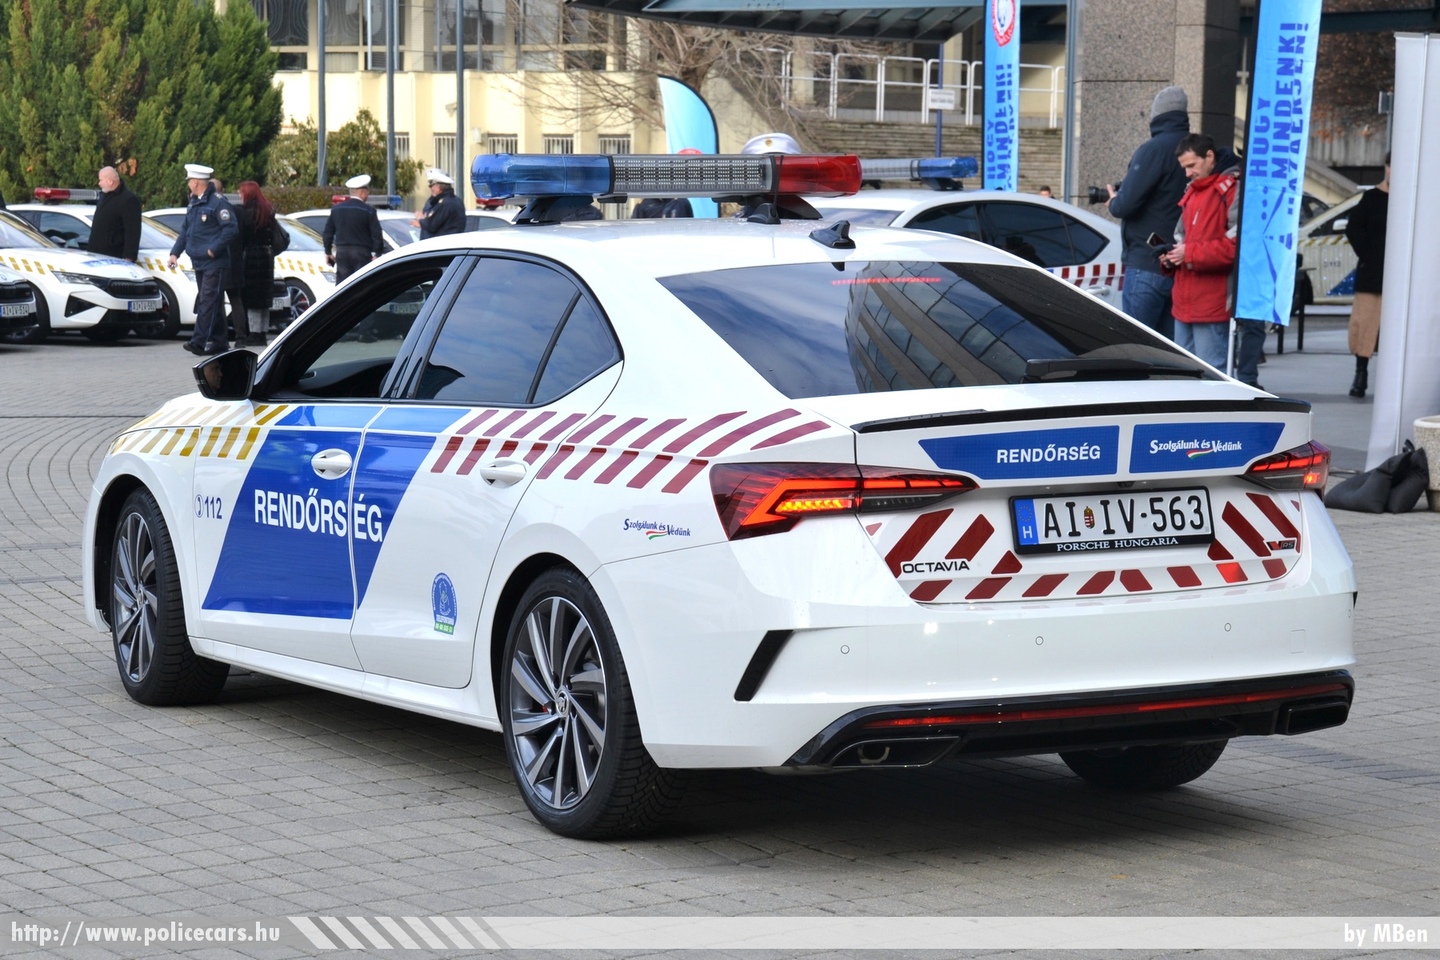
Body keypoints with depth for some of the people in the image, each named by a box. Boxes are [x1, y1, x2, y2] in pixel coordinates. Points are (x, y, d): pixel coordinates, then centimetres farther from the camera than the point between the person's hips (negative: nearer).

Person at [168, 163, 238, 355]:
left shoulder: (218, 202, -12)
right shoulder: (193, 204, 17)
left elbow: (232, 228, -18)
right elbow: (185, 231, 23)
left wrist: (214, 249, -18)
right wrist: (175, 252, 12)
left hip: (215, 264, -9)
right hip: (199, 263, 9)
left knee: (208, 303, -12)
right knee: (209, 304, 11)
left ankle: (199, 341, -17)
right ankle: (218, 343, 15)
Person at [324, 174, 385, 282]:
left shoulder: (336, 209, 8)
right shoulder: (368, 210, -8)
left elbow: (328, 232, 11)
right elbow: (376, 234, -10)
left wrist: (328, 252, 19)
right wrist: (377, 254, -2)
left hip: (341, 253, 4)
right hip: (361, 253, -4)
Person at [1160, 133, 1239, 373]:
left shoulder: (1232, 190, -10)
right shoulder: (1192, 193, 21)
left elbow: (1237, 245, -20)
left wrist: (1190, 253, -16)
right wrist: (1172, 256, 9)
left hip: (1212, 305, -10)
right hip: (1184, 302, 10)